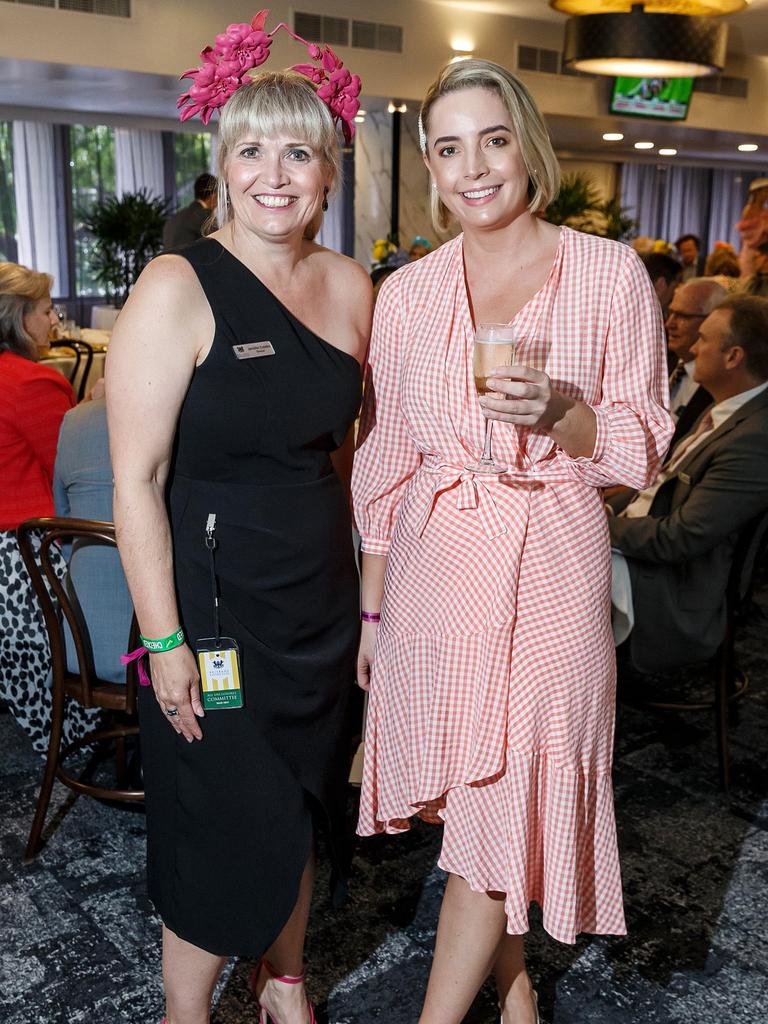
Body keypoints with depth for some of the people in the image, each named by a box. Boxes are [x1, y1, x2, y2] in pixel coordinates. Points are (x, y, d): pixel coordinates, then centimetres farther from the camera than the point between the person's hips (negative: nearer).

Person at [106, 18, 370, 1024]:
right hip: (214, 605, -5)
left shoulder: (352, 286, 4)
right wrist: (165, 642, -17)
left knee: (299, 809, 20)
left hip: (322, 601, 6)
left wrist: (370, 592, 8)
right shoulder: (179, 287, -13)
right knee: (225, 834, 7)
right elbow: (137, 478, -15)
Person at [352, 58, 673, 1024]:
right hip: (434, 569, 3)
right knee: (466, 796, 14)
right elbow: (384, 462, 8)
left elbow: (643, 448, -1)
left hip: (548, 568, -3)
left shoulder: (609, 273, -4)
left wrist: (560, 412, -22)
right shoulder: (406, 293, 4)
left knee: (506, 804, 1)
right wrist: (371, 608, 8)